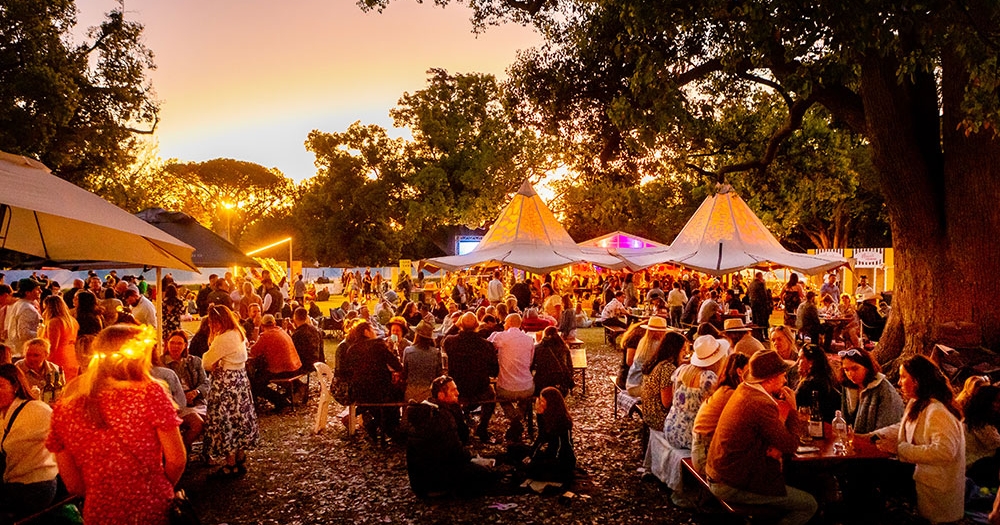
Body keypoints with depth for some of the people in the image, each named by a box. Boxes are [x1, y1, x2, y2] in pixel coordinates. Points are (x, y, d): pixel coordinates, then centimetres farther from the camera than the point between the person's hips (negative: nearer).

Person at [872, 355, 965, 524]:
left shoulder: (938, 411, -21)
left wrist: (899, 448, -26)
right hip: (920, 477, 8)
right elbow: (901, 428, 16)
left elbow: (945, 451, -29)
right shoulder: (916, 404, 10)